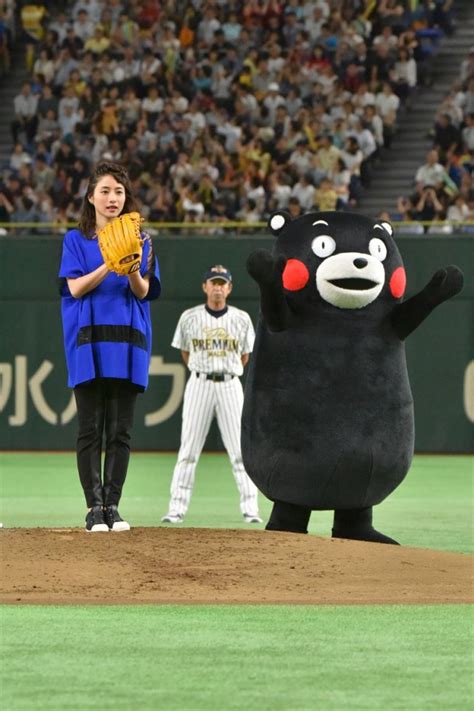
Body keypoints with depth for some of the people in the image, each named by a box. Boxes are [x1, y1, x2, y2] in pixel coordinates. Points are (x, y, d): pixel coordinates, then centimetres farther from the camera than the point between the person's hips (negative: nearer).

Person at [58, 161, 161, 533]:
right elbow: (75, 288, -4)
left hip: (127, 342, 2)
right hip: (88, 342, -2)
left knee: (121, 429, 0)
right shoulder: (76, 240, 9)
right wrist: (109, 265, -18)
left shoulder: (139, 240, 12)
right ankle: (95, 508, -4)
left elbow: (143, 292, 1)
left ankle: (113, 506, 3)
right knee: (91, 429, -5)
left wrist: (132, 269, -20)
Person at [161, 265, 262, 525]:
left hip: (230, 384, 0)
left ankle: (250, 508, -1)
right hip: (199, 384, 0)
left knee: (240, 449, -3)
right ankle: (177, 508, -1)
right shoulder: (190, 317, 3)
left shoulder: (241, 319, 4)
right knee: (188, 449, -3)